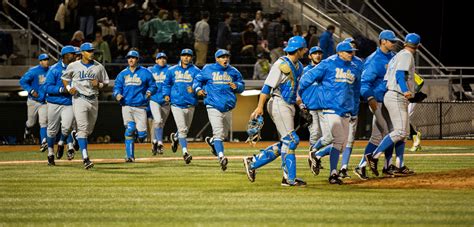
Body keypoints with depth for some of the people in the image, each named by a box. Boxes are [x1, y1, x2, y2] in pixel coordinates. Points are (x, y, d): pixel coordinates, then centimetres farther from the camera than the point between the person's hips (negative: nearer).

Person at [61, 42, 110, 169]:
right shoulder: (73, 66, 2)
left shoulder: (99, 67, 7)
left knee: (89, 129, 11)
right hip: (79, 98, -4)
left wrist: (99, 85, -8)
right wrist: (68, 87, -2)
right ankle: (85, 158, -22)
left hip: (93, 100, 4)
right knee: (83, 128, -15)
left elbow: (106, 83, 14)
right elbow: (65, 77, 16)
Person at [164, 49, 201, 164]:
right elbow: (167, 84, 20)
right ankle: (185, 152, -13)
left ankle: (175, 137, 46)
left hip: (190, 105, 1)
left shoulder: (196, 71, 3)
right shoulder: (172, 70, 8)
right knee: (182, 129, -13)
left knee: (185, 130, 14)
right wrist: (167, 95, 6)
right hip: (176, 104, -1)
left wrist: (194, 89, -25)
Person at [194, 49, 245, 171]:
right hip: (214, 107, -5)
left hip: (228, 108, 5)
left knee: (224, 134, 17)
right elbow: (197, 80, 12)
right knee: (218, 132, -20)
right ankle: (221, 157, -29)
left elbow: (242, 85, 17)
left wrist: (236, 86, -6)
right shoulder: (208, 70, 3)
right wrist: (198, 89, -8)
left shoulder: (233, 71, 11)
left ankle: (211, 141, 48)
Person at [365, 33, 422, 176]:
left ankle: (399, 166, 11)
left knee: (404, 132, 11)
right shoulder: (407, 55, -7)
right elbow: (400, 74, -23)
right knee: (400, 131, -16)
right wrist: (405, 91, -36)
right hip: (396, 97, -10)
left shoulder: (397, 56, 20)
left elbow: (386, 79, 18)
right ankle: (374, 156, -19)